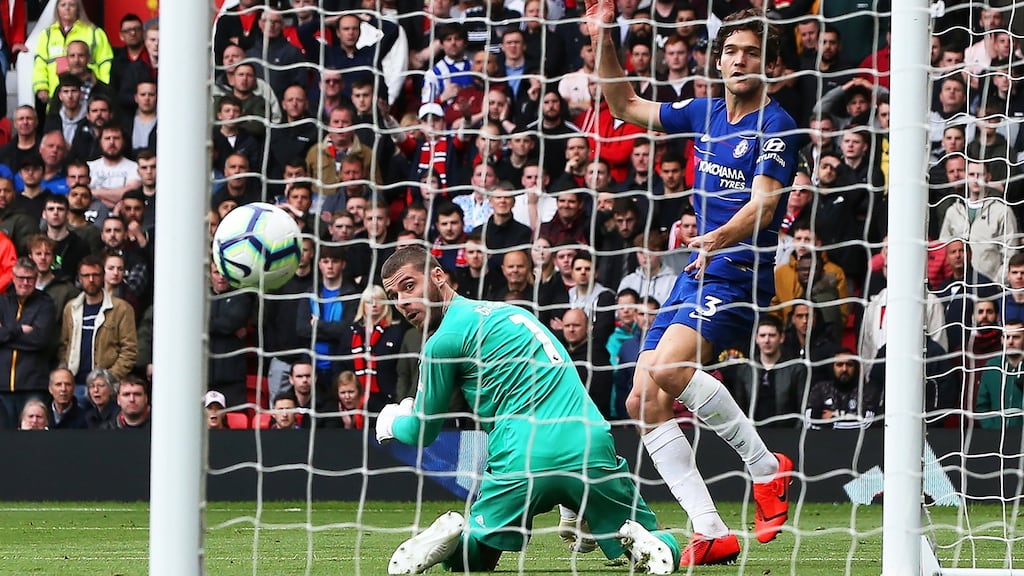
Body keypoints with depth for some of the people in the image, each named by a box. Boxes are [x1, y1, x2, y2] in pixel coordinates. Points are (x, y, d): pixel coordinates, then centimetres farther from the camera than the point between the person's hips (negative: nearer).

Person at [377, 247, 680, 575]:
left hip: (524, 463, -5)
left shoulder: (443, 340, 1)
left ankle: (453, 536, -15)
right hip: (593, 453, 5)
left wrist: (390, 423, 36)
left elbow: (422, 433, 14)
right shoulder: (506, 312, 24)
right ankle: (637, 538, -18)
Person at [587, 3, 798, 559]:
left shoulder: (774, 126, -9)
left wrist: (720, 237, -41)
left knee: (669, 371, -30)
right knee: (644, 402, -2)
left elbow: (763, 203, -22)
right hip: (694, 274, 8)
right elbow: (627, 107, 26)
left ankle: (767, 467, -12)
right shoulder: (706, 113, 13)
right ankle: (711, 534, -2)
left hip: (738, 274, -8)